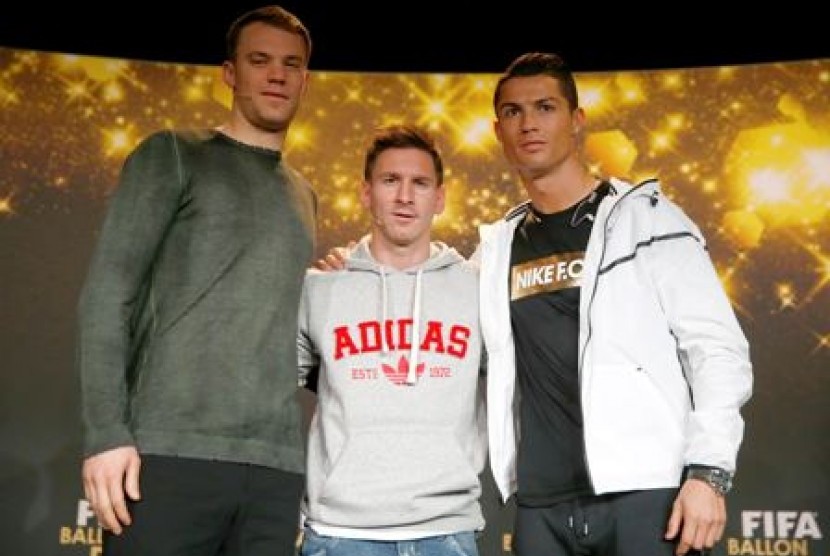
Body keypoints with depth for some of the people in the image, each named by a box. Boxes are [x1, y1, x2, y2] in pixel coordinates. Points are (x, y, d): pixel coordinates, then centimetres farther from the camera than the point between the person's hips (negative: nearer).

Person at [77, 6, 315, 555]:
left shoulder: (304, 197, 22)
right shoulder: (174, 156, 7)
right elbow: (108, 292, -2)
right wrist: (106, 431, -11)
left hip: (276, 464, 4)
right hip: (170, 449, -4)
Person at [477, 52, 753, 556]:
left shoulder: (646, 218, 2)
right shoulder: (498, 247, 13)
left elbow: (717, 349, -3)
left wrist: (709, 469, -15)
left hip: (646, 494, -4)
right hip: (542, 507, 4)